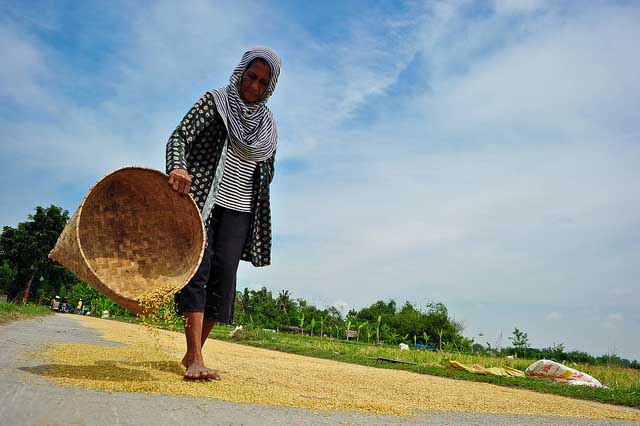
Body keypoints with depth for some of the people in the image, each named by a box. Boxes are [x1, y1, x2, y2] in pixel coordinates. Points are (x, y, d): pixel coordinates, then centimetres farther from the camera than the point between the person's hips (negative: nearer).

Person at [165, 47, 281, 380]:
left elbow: (267, 173, 20)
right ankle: (196, 360, -13)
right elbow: (179, 136, -7)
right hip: (201, 199, -3)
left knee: (223, 279, -4)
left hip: (238, 211, 4)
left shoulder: (268, 125, 16)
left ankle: (191, 354, 8)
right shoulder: (215, 101, 4)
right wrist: (177, 167, -29)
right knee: (197, 270, -13)